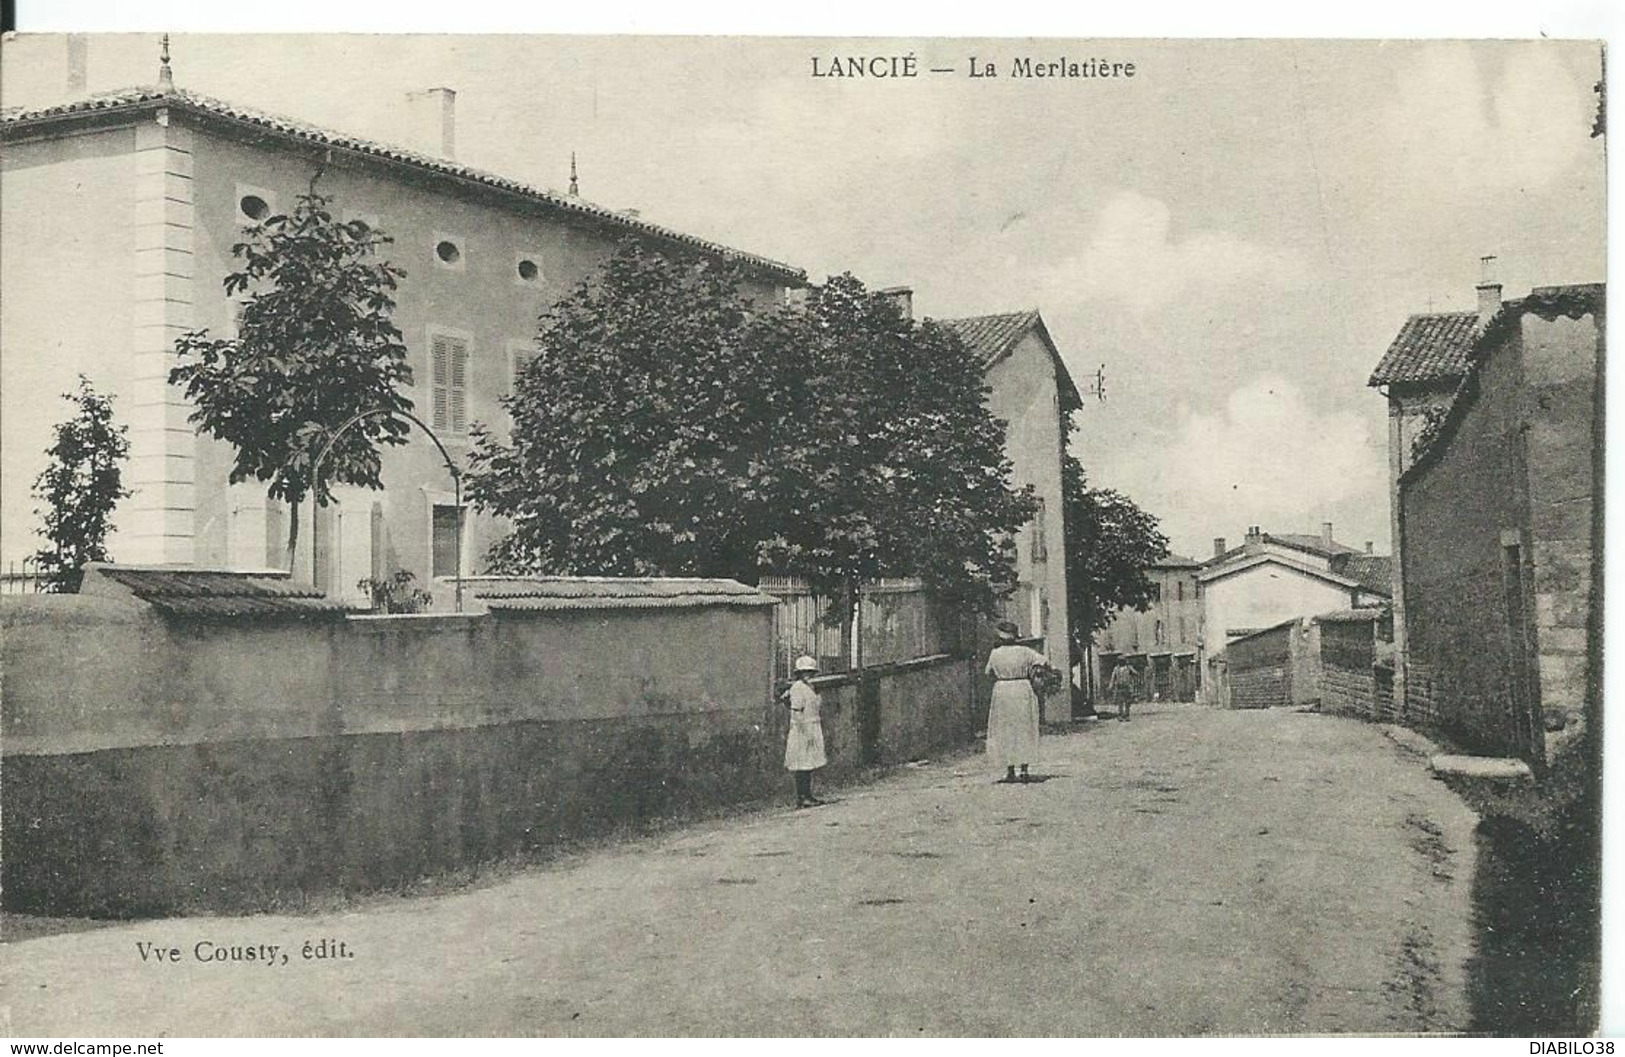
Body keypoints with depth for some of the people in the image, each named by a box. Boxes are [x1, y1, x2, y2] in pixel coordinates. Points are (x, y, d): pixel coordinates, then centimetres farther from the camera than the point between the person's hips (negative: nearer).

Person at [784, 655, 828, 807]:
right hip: (803, 730, -10)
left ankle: (808, 796, 15)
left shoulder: (809, 687, 15)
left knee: (810, 765, 11)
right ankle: (801, 798, -7)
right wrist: (806, 733, -21)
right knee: (802, 766, -8)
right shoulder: (797, 688, -13)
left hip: (813, 730, 10)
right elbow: (797, 713, -19)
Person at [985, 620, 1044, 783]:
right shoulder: (1024, 651, -5)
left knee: (1006, 732, 8)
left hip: (1001, 692, 0)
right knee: (1024, 731, 8)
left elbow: (989, 672, 9)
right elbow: (1044, 662, -6)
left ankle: (1010, 771, 6)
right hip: (1023, 691, 0)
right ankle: (1024, 771, 4)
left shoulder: (995, 654, -4)